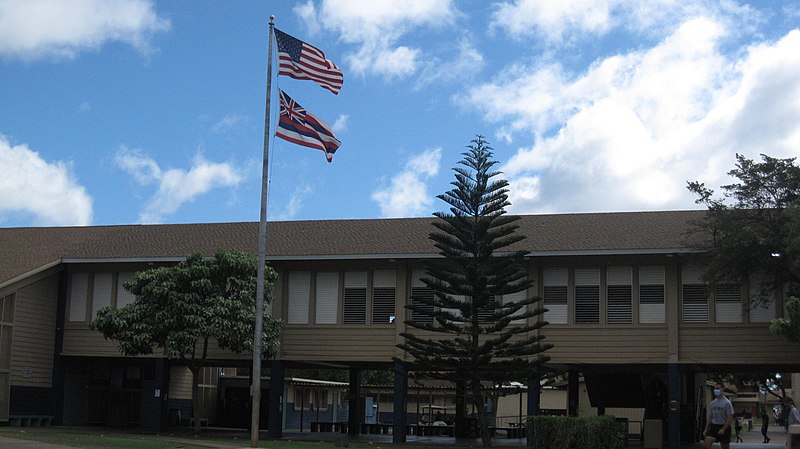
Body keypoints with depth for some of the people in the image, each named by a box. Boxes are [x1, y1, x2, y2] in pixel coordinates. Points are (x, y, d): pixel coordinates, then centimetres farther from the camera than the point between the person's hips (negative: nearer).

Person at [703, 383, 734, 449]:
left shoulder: (727, 403, -9)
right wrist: (706, 429, 9)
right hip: (714, 426, 5)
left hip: (724, 427, -5)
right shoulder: (712, 403, 10)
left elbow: (730, 418, -14)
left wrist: (723, 429, -22)